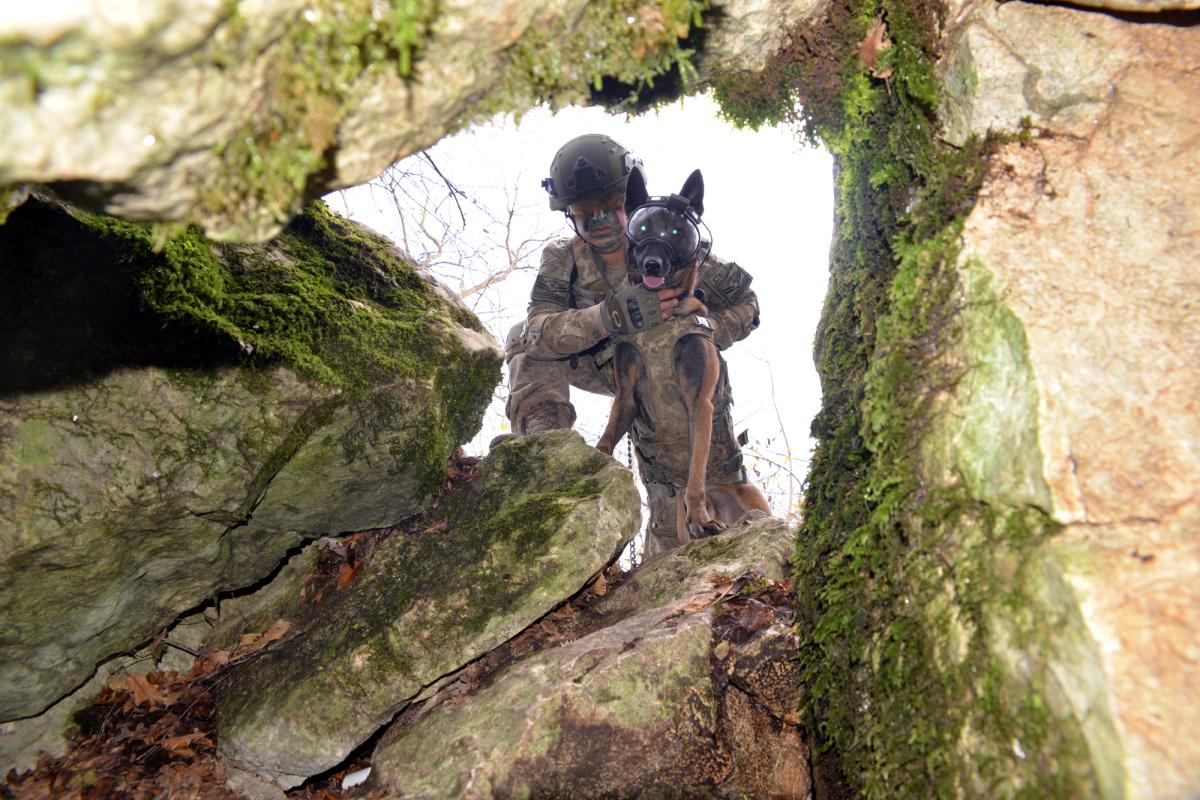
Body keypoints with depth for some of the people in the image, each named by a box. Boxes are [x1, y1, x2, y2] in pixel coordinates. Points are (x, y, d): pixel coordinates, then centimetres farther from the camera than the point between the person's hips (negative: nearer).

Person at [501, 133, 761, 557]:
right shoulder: (562, 259, -20)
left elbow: (745, 303, -14)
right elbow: (542, 331, -36)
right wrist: (614, 313, -51)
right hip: (609, 367, 2)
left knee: (673, 515, 0)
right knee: (524, 338, -19)